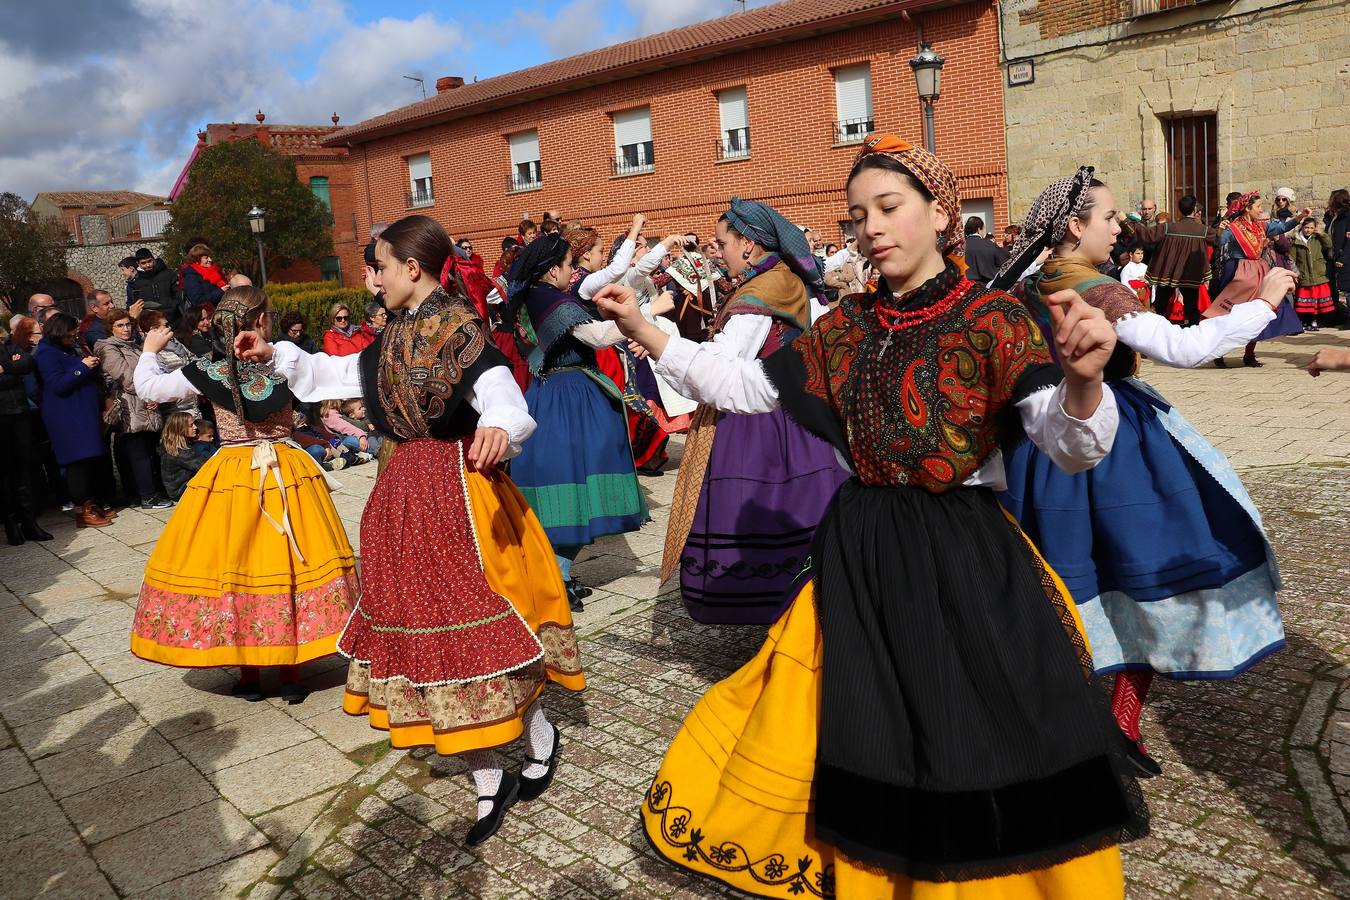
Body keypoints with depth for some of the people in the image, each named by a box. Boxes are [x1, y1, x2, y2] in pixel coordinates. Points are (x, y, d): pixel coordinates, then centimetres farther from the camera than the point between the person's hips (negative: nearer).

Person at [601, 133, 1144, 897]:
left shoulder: (993, 318, -11)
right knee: (866, 741, 16)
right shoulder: (848, 326, 2)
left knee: (982, 751, 5)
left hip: (965, 558, -4)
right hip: (861, 556, 4)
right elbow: (748, 388, 6)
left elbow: (1073, 449, -19)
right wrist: (647, 334, -2)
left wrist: (1085, 380, -42)